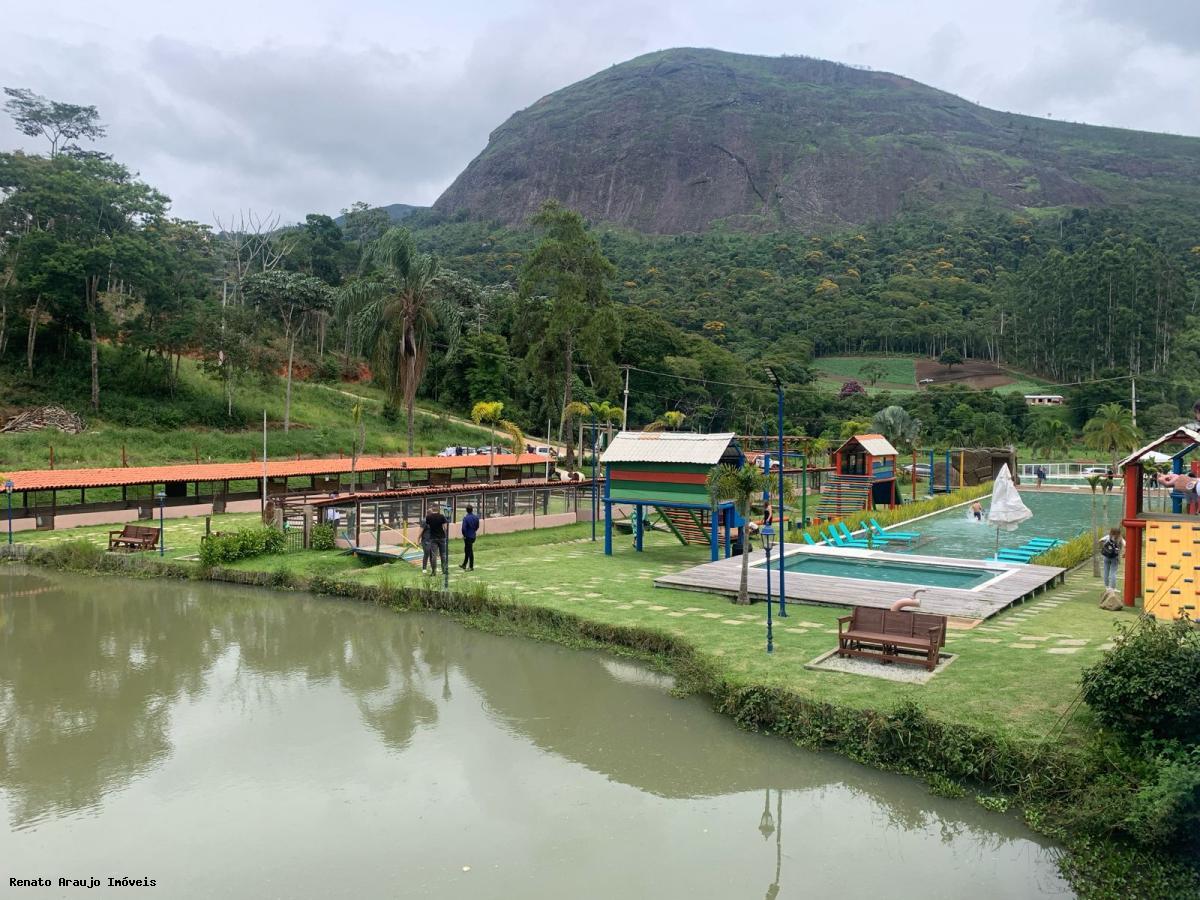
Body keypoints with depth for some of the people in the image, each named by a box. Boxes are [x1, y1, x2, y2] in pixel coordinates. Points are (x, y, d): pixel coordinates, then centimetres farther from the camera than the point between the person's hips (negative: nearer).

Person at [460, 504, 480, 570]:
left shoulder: (465, 518, -19)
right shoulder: (476, 517, 1)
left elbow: (464, 528, -23)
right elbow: (477, 527, 10)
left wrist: (464, 535, -8)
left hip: (468, 537, -6)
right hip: (473, 536, 6)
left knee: (469, 551, 0)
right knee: (467, 551, 19)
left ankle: (471, 567, 4)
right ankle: (464, 565, 28)